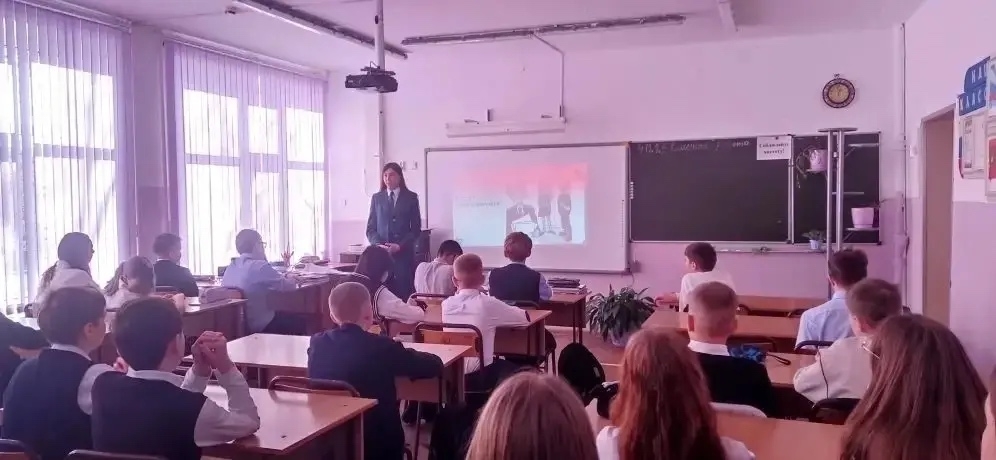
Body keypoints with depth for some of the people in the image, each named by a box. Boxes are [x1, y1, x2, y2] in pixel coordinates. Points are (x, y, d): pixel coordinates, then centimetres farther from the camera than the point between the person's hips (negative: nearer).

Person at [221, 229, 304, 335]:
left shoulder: (231, 267, 5)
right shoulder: (260, 266, -19)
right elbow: (286, 286, -12)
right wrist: (291, 281, 9)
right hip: (260, 327, -8)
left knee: (286, 315, 25)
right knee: (299, 322, 13)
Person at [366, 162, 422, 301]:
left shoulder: (411, 197, 6)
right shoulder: (376, 198, 11)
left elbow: (416, 229, 2)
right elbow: (371, 228, 10)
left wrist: (400, 246, -10)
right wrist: (379, 245, -8)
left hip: (404, 253, -1)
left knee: (405, 293, -7)